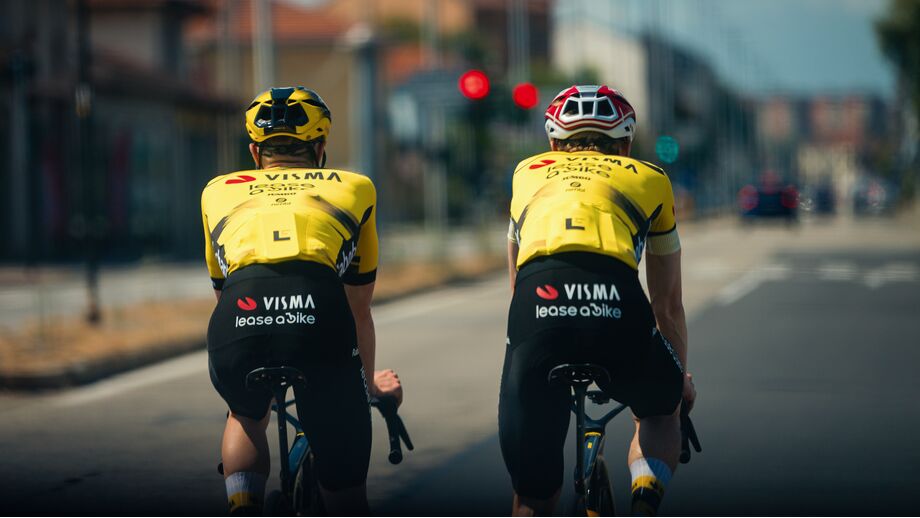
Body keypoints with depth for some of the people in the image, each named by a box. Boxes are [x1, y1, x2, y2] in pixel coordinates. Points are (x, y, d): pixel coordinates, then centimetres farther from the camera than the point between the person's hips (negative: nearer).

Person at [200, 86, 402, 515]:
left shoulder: (219, 191, 35)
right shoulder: (354, 187, 33)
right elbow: (359, 311, 41)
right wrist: (369, 381, 58)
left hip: (239, 319, 2)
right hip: (319, 318, -1)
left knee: (247, 416, 34)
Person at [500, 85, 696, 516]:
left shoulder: (529, 173, 36)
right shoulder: (649, 178, 33)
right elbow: (668, 305, 43)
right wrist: (680, 378, 59)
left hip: (537, 300, 0)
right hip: (616, 304, 0)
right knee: (661, 411, 33)